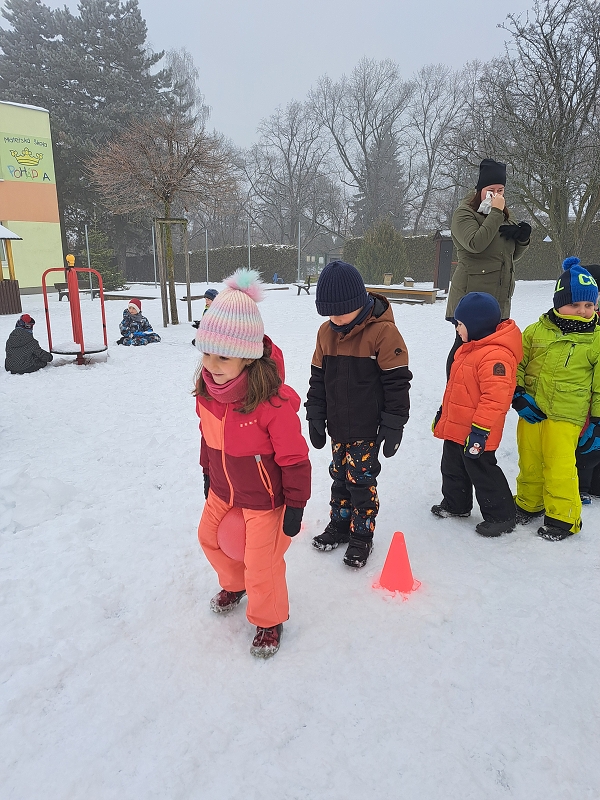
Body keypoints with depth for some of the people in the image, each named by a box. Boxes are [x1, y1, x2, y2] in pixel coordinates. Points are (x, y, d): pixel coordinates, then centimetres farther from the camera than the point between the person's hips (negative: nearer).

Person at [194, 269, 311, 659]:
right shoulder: (208, 390, -11)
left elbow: (295, 458, -23)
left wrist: (296, 505, -15)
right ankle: (234, 584, 55)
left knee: (261, 563, 3)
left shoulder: (273, 401, -32)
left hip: (264, 499, -7)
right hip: (223, 491, 7)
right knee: (210, 537, 24)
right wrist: (208, 474, 18)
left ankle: (270, 620, 33)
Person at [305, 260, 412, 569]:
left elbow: (397, 381, -14)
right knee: (339, 476, 17)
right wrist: (315, 418, 9)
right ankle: (340, 524, 36)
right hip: (337, 426, 6)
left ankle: (361, 535, 22)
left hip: (367, 428, -5)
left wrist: (393, 427, -12)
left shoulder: (383, 331, -18)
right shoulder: (326, 332, 1)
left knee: (361, 480, 4)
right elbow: (318, 378, 10)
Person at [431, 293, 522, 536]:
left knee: (483, 474, 4)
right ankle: (455, 504, 41)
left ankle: (501, 516, 21)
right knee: (452, 468, 22)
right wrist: (442, 414, 23)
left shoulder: (495, 356, -26)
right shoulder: (470, 349, 9)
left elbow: (495, 398, -29)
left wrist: (480, 430, -27)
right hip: (455, 428, 10)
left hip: (475, 434, -10)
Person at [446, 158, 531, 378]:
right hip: (471, 298, -7)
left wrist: (522, 238, 5)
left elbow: (513, 255, 25)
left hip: (499, 299, 8)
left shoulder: (504, 216, 21)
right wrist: (495, 212, -17)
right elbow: (475, 243, -22)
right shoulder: (464, 213, -3)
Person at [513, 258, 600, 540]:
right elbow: (517, 364, 7)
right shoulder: (536, 331, 0)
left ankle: (562, 518, 19)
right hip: (530, 411, 3)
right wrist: (519, 395, -5)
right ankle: (528, 505, 36)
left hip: (566, 417, -3)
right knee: (529, 463, 15)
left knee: (559, 468, -1)